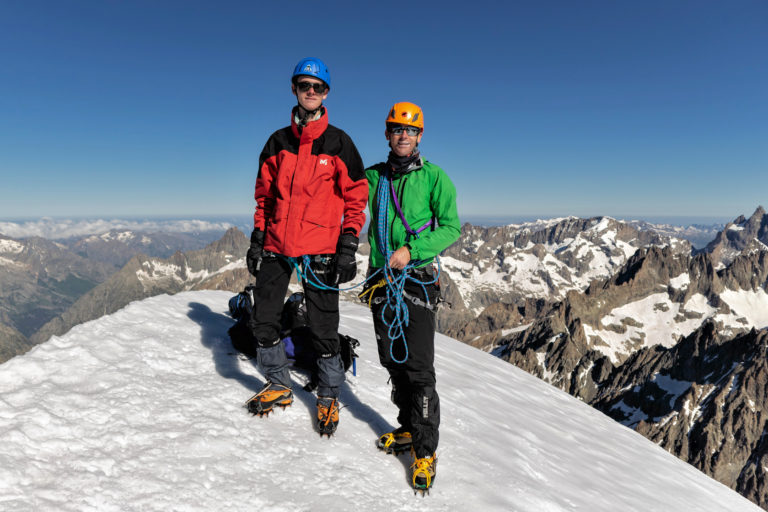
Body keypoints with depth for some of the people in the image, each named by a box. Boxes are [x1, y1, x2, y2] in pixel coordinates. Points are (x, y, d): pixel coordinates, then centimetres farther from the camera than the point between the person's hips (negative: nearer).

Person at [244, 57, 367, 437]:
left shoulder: (338, 143, 1)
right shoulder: (277, 142, 11)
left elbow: (355, 198, 0)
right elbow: (264, 195, 16)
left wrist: (348, 247, -9)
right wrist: (257, 239, 10)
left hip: (319, 250, -4)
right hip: (276, 247, 4)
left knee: (323, 328, 0)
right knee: (262, 319, 7)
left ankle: (329, 396, 20)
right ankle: (278, 385, 27)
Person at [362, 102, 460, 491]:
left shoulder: (434, 177, -1)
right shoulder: (373, 176, 10)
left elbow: (451, 228, -5)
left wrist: (411, 249, -17)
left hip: (416, 281, -4)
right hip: (381, 280, 5)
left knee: (418, 368, -5)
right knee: (393, 362, 13)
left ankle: (425, 449, 8)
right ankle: (408, 429, 31)